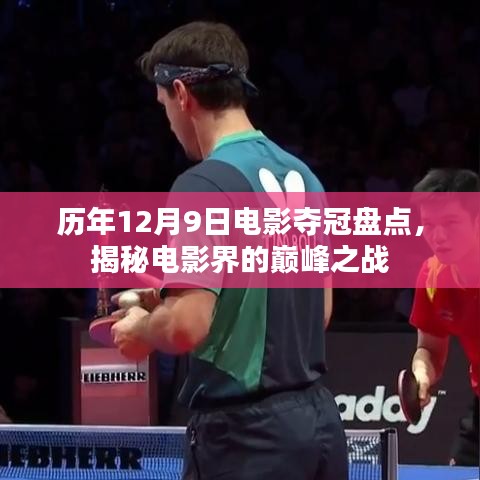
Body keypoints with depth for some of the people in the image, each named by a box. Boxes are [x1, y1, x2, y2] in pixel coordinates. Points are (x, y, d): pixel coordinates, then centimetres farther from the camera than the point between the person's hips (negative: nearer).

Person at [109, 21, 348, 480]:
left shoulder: (205, 184, -15)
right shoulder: (301, 174, 11)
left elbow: (186, 328, -23)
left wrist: (141, 328, 0)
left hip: (245, 430, -8)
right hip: (318, 418, 8)